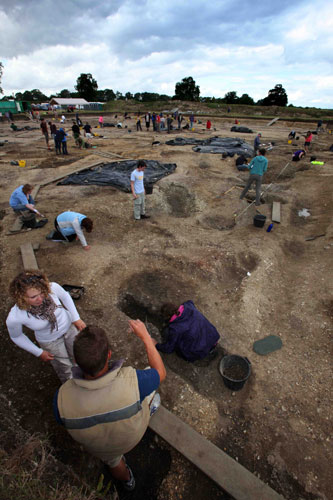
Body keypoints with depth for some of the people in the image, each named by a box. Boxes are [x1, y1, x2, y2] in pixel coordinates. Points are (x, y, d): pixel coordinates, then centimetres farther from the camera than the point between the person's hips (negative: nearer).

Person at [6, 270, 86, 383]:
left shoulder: (52, 287, -35)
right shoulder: (14, 317, -35)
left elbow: (65, 296, -10)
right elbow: (16, 336, -12)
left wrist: (76, 319, -7)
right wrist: (38, 352, -5)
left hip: (69, 326, 2)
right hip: (50, 341, -1)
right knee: (64, 367, 23)